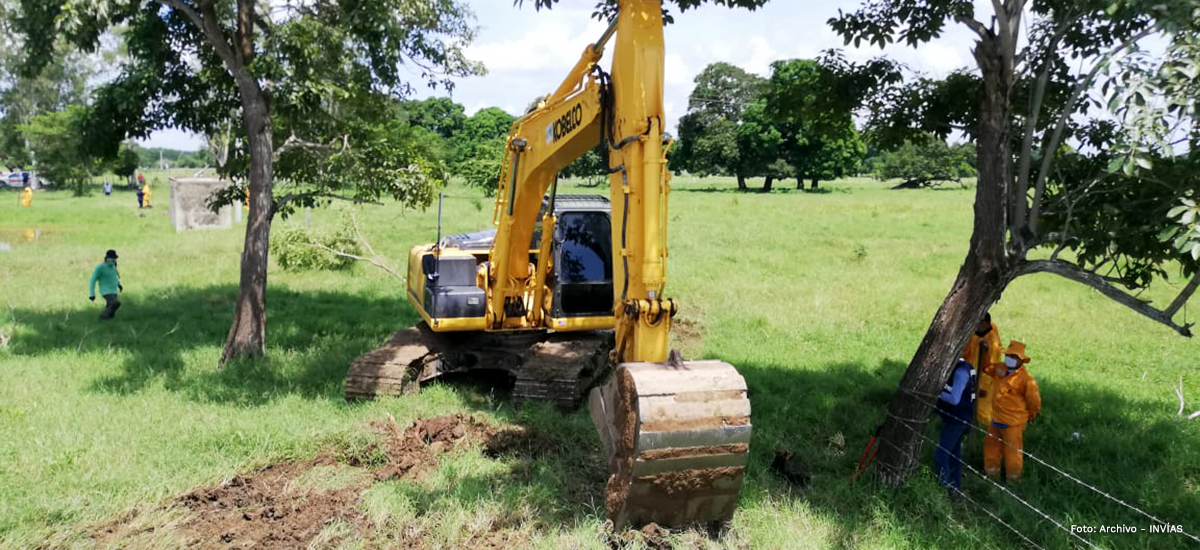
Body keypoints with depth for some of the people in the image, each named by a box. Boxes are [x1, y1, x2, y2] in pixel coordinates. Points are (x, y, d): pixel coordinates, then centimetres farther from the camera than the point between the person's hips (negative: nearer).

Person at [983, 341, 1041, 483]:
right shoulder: (1000, 369, 0)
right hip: (997, 418, 8)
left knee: (1012, 449, 8)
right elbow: (987, 367, 19)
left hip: (1013, 422, -7)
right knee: (991, 444, 20)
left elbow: (1034, 399, -14)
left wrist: (1032, 414, 3)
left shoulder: (1025, 378, -22)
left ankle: (1013, 476, 27)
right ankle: (991, 471, 38)